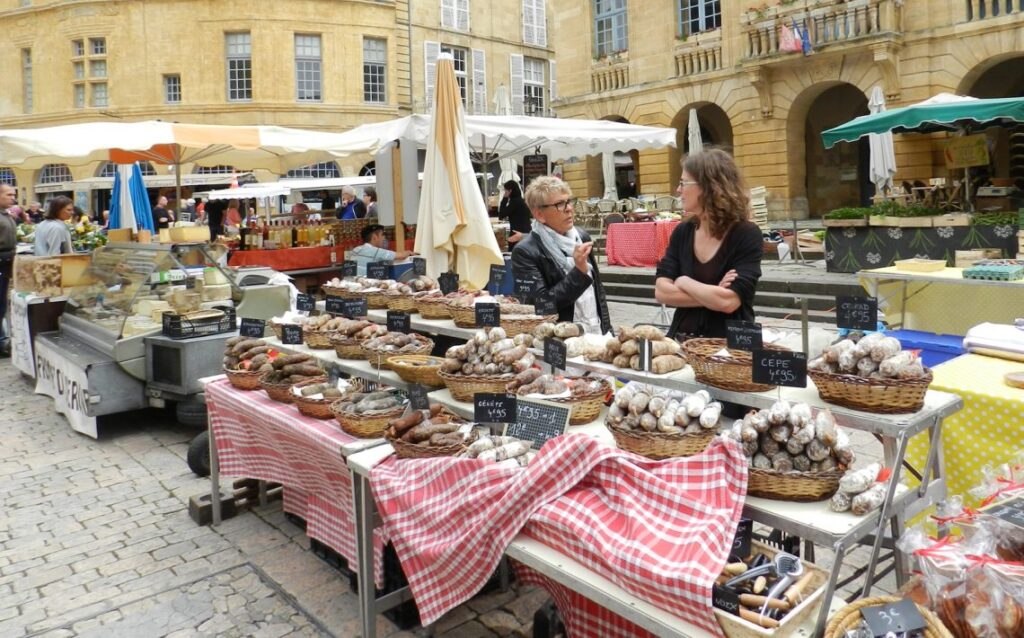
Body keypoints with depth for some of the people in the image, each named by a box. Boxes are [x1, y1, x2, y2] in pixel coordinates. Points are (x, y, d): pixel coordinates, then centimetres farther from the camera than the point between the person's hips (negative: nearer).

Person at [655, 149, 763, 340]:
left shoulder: (746, 235, -7)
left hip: (728, 343, -2)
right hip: (682, 339, 2)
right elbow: (661, 291, -3)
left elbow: (728, 301, -18)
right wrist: (711, 295, -12)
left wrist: (684, 282, -7)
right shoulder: (682, 232, 6)